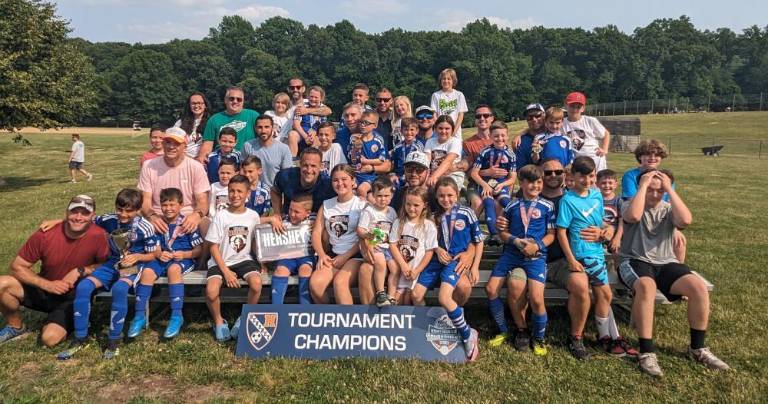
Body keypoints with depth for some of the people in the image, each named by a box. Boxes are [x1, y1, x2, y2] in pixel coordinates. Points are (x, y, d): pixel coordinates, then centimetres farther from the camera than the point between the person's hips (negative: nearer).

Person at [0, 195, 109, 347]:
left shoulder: (98, 236, -20)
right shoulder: (45, 234, -15)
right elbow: (17, 267, -7)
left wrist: (81, 271, -22)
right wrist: (47, 284, -21)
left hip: (74, 297, -3)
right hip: (44, 289, 3)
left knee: (50, 338, -24)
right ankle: (16, 327, 6)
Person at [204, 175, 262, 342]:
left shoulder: (253, 216, 1)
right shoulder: (221, 216, -6)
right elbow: (214, 247, -5)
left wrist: (260, 264, -1)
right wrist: (226, 271, -13)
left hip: (244, 260, 1)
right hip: (221, 262, -1)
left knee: (256, 283, -30)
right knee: (211, 290, -29)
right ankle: (219, 321, 4)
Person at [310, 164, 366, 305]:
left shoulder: (362, 205, 0)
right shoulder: (326, 205, 15)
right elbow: (316, 232, 8)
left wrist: (345, 256, -13)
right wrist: (322, 255, -8)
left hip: (355, 255, -4)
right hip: (333, 254, 5)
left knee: (340, 282, -32)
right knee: (315, 283, -21)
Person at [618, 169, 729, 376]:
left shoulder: (669, 209, 10)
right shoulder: (630, 205, 2)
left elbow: (686, 220, -14)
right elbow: (634, 216, -25)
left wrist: (670, 189, -10)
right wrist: (643, 185, -15)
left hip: (666, 263, 4)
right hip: (635, 261, -4)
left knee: (699, 287, -22)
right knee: (646, 286, -38)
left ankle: (697, 348, -2)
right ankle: (646, 352, -30)